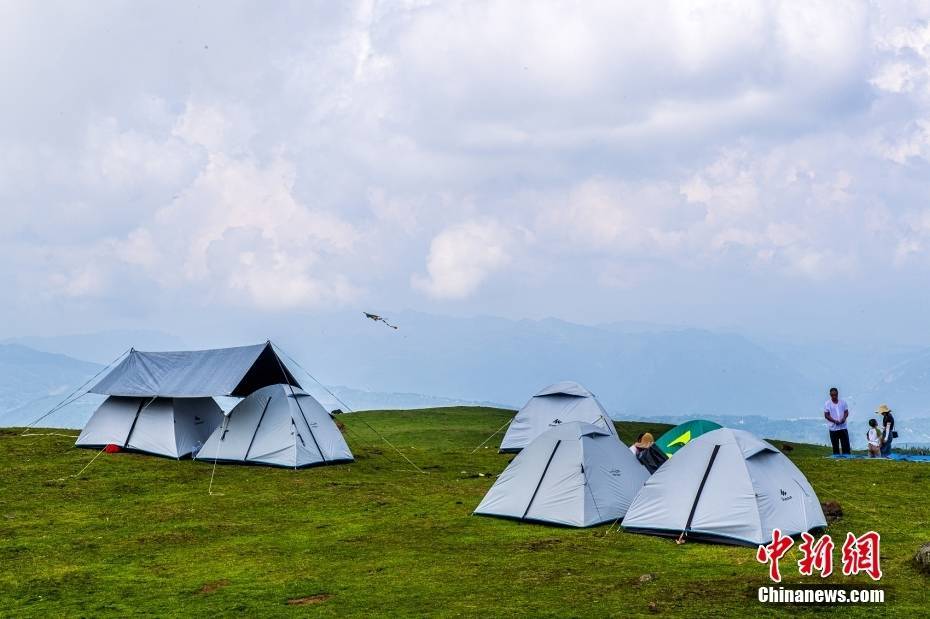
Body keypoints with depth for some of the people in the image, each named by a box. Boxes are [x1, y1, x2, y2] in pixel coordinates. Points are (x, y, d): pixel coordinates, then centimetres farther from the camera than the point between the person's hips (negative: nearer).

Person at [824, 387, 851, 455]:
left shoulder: (843, 402, 6)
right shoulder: (827, 404, -2)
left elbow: (846, 412, 8)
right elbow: (826, 415, -5)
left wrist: (844, 418, -13)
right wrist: (834, 421, -19)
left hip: (843, 427, 2)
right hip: (833, 428, -2)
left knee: (846, 445, 0)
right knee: (835, 446, 4)